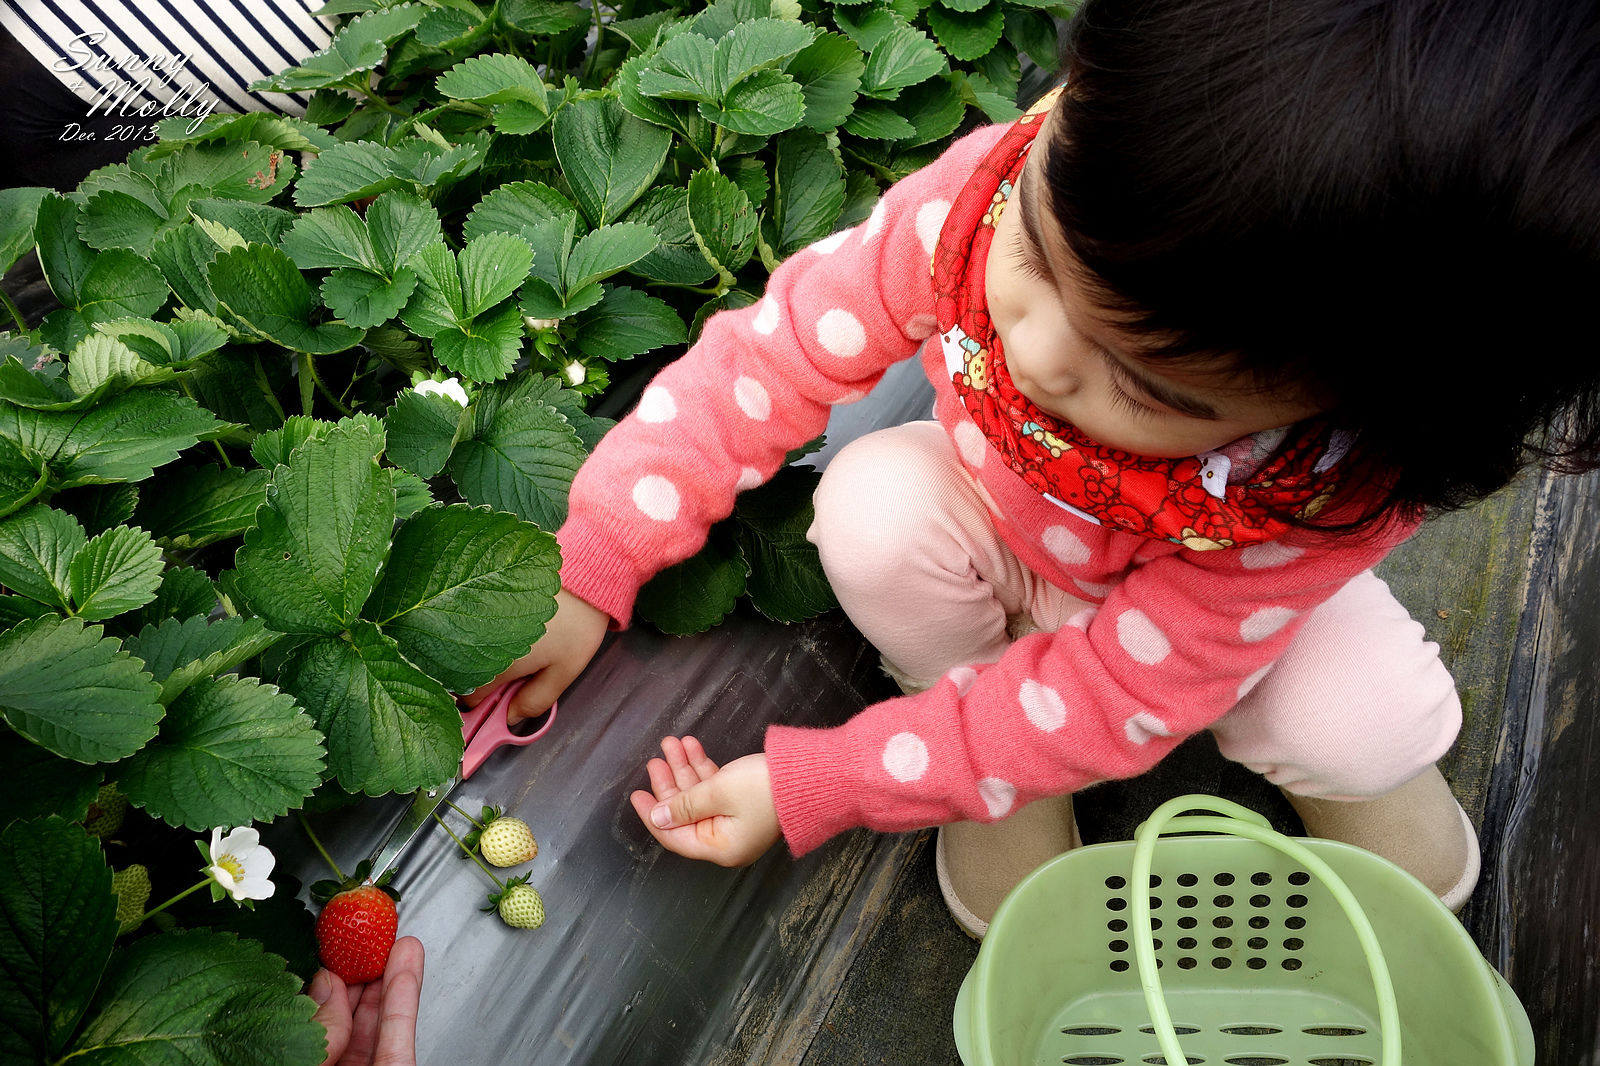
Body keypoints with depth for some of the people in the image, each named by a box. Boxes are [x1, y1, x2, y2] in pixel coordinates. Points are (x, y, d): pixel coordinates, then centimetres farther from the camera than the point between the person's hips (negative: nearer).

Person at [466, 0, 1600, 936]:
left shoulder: (1334, 491, -37)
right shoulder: (992, 195, -36)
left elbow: (1111, 692, -30)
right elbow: (770, 357, -26)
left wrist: (808, 788, -30)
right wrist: (590, 570, -26)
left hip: (1182, 597, -1)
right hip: (987, 526, 2)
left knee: (1361, 725, -27)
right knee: (871, 505, -30)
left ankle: (1342, 771, 12)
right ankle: (989, 734, -3)